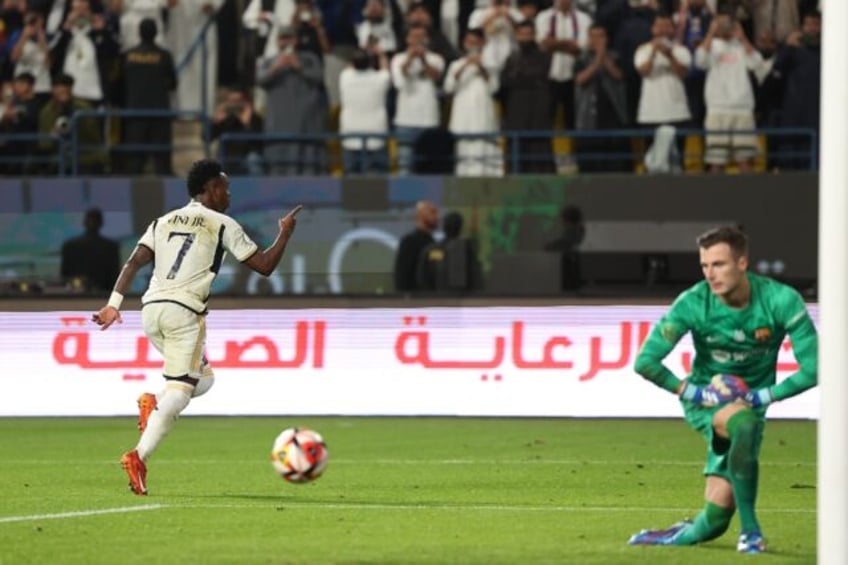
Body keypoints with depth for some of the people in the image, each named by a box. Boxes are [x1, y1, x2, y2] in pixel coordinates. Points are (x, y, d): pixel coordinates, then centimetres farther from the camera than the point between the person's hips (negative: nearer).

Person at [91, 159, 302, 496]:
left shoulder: (164, 222, 19)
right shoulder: (222, 225, 5)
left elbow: (134, 262, 7)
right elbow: (264, 266, 6)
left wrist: (114, 304, 2)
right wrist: (286, 232, 20)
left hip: (152, 309, 6)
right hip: (184, 311, -6)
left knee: (202, 378, 22)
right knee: (179, 392, -9)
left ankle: (153, 403, -6)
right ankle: (140, 457, -28)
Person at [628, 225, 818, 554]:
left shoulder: (781, 300, -18)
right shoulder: (693, 303, -18)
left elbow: (813, 369, -16)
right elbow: (646, 361, -19)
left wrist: (762, 396, -17)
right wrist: (690, 393, -20)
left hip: (749, 404, 2)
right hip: (706, 400, -2)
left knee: (714, 519, -8)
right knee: (744, 424, -39)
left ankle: (684, 535, 27)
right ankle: (750, 531, -29)